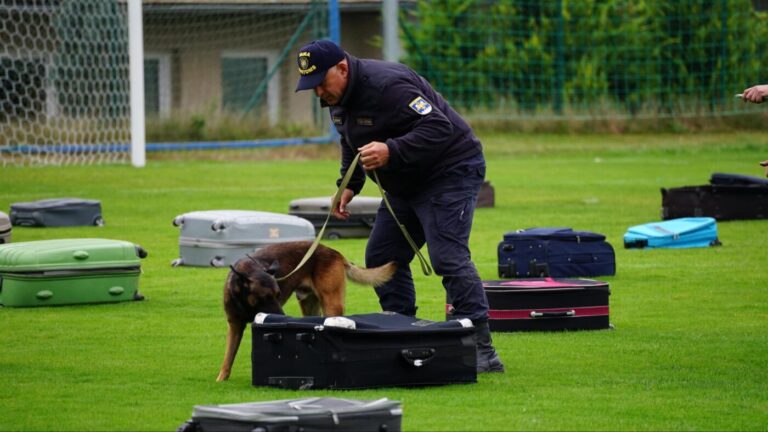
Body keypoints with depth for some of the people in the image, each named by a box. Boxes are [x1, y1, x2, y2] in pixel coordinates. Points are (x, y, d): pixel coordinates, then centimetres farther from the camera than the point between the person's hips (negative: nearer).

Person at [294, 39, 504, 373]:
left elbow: (438, 128, -33)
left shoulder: (387, 86, -28)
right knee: (381, 258, 8)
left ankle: (482, 351, -19)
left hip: (449, 172, -10)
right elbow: (351, 145, 22)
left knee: (448, 257, -20)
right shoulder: (337, 99, 4)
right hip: (405, 184, 10)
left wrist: (391, 151, -42)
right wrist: (348, 185, 9)